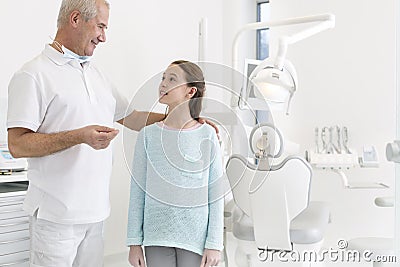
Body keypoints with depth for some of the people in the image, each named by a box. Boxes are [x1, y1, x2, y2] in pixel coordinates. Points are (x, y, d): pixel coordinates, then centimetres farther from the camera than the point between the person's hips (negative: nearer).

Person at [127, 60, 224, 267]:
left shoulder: (207, 135, -3)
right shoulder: (148, 135, 0)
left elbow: (216, 195, -1)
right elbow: (138, 192, 3)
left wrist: (214, 244, -3)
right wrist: (134, 242, 3)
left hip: (195, 238, -1)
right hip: (157, 237, 1)